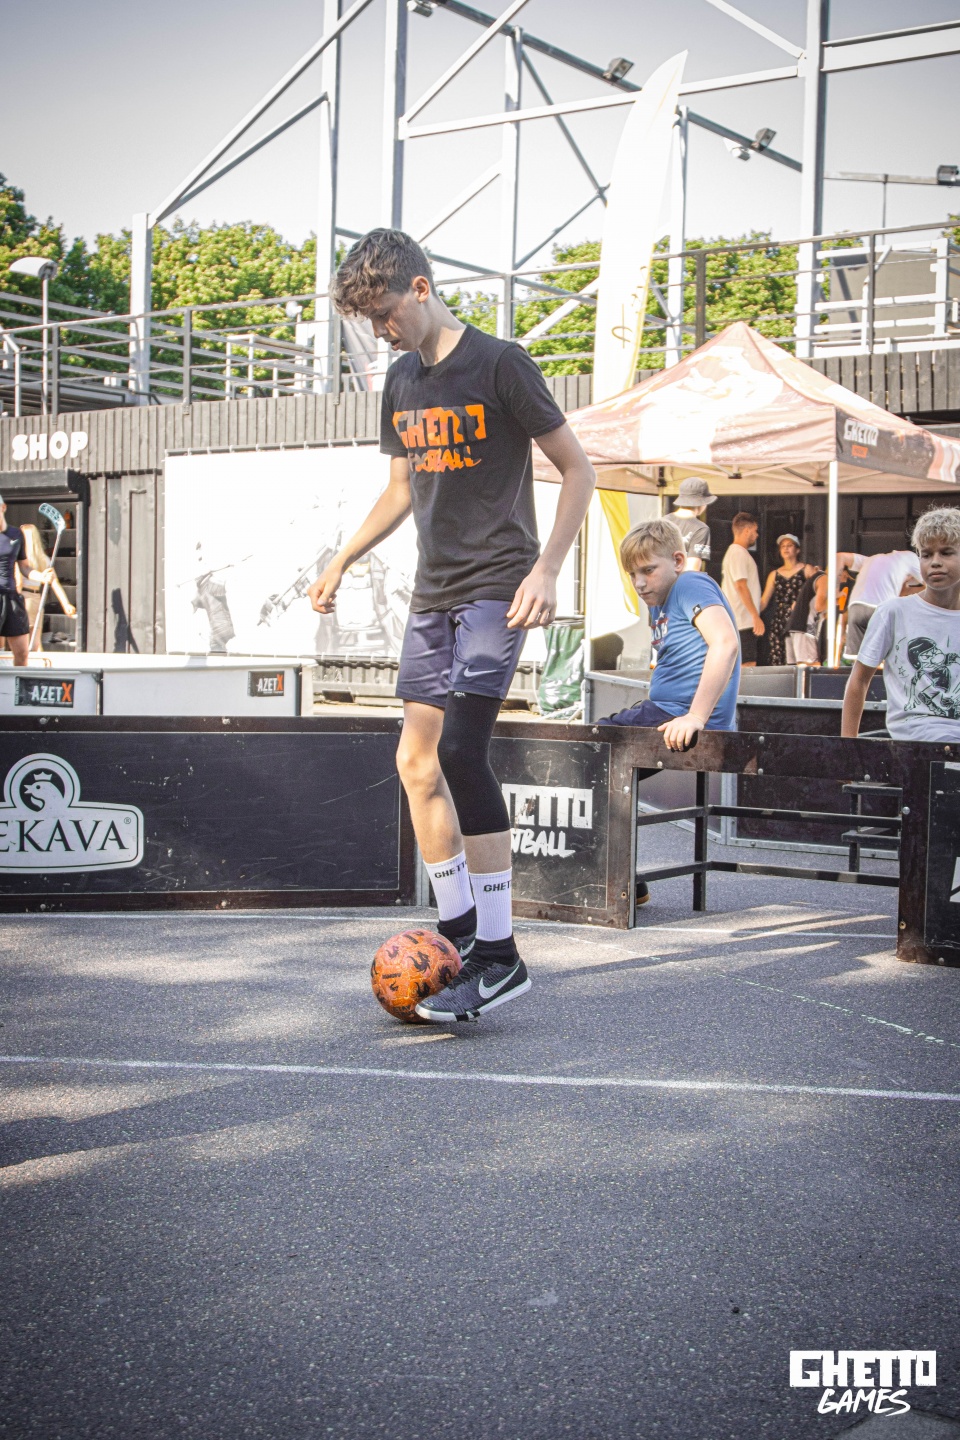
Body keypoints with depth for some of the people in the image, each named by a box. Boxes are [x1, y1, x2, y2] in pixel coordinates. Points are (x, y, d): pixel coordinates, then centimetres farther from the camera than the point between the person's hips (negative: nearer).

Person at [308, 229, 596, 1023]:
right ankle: (459, 934, 19)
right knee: (417, 762, 7)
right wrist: (342, 561, 21)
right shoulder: (403, 381, 13)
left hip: (495, 589, -8)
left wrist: (547, 569, -15)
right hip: (433, 593, 8)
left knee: (461, 755, -18)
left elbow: (577, 468, -6)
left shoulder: (499, 363, -9)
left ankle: (499, 956, -11)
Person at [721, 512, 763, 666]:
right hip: (743, 622, -10)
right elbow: (741, 586, -19)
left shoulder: (734, 552, 22)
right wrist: (756, 616, -21)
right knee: (747, 667, -13)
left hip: (740, 622, 10)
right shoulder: (738, 553, -10)